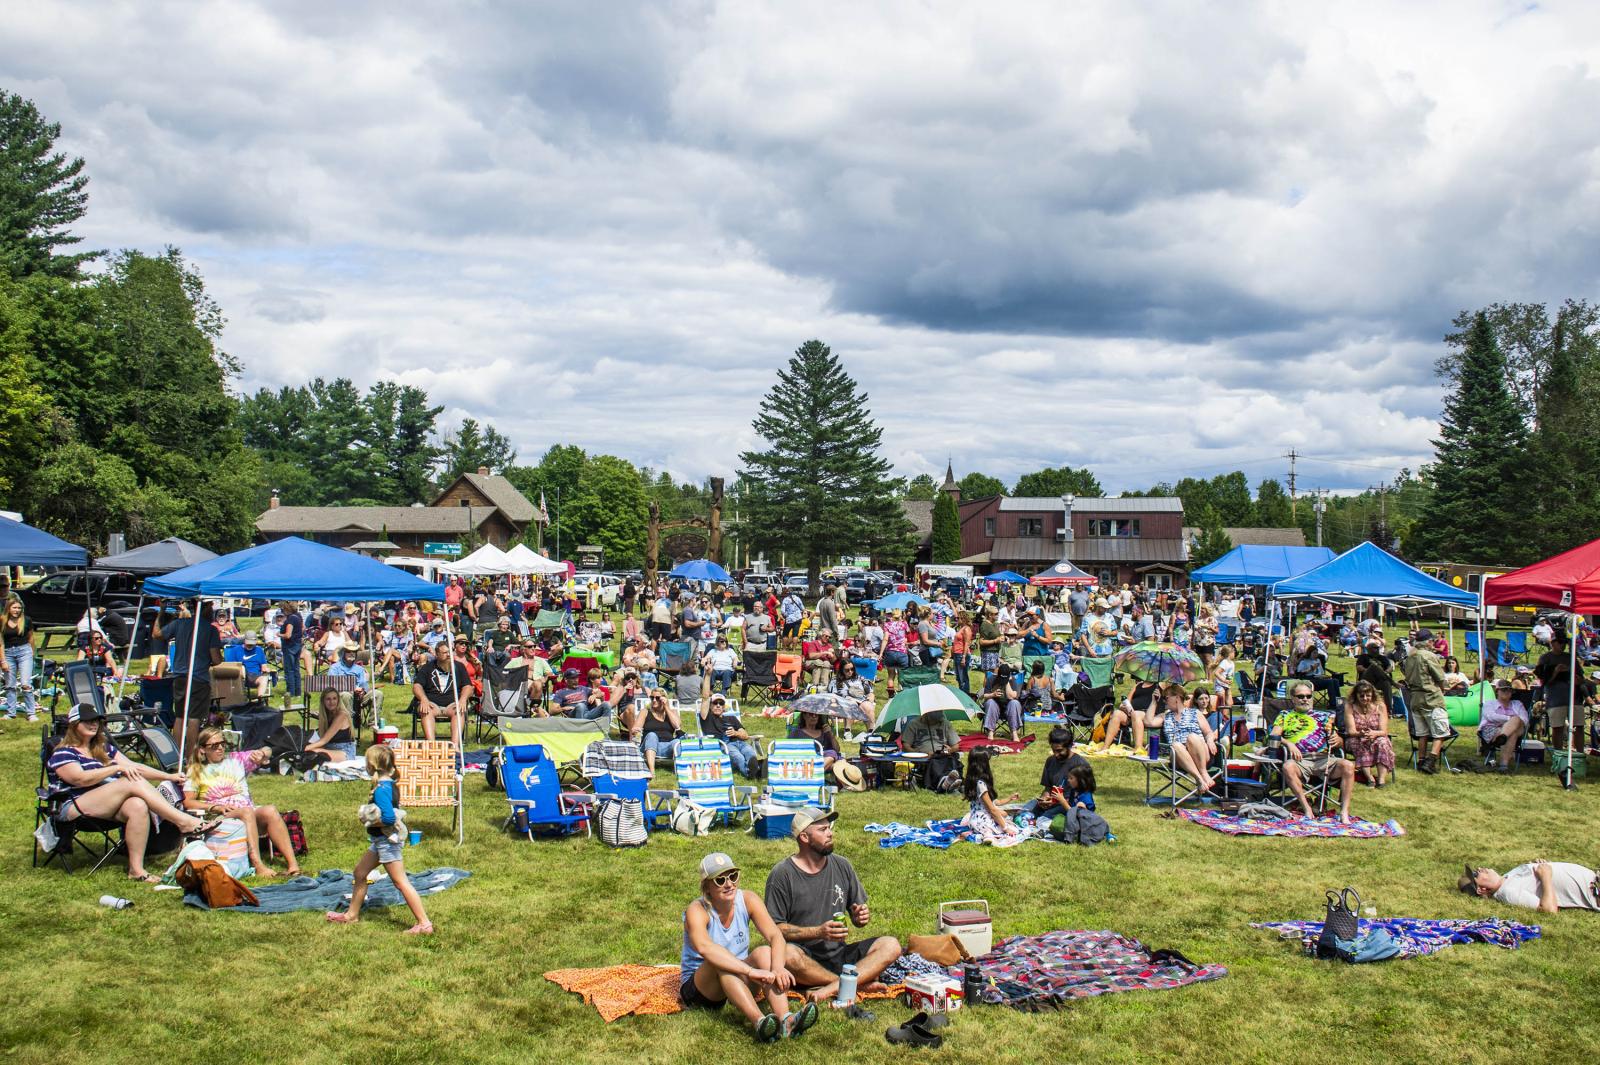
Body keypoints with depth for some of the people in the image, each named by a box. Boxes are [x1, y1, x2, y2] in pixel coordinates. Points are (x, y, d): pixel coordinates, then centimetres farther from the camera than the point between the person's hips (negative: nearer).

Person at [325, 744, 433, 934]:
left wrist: (370, 822, -15)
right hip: (381, 840, 11)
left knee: (401, 882, -8)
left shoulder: (381, 789, -23)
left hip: (387, 840, -11)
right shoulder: (390, 783, 7)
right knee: (360, 872, 22)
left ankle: (424, 924, -7)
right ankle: (352, 915, 37)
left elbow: (388, 818, -31)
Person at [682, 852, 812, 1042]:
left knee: (764, 952, -25)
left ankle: (785, 1020, -44)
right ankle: (759, 1022, -52)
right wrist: (751, 971, -50)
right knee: (721, 962, -35)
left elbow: (776, 936, -18)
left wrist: (778, 968, -40)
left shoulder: (747, 900, -6)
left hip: (738, 982, 4)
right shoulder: (697, 910, -19)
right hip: (697, 989, -4)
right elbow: (704, 947, -41)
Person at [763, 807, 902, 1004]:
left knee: (891, 945, -16)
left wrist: (862, 917, -8)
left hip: (839, 954, 5)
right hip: (805, 958, -5)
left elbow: (857, 918, 17)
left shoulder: (841, 865, 9)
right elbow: (774, 928, -10)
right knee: (787, 953, -38)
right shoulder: (782, 874, -6)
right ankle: (860, 983, -24)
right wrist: (819, 932, -19)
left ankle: (831, 989, -31)